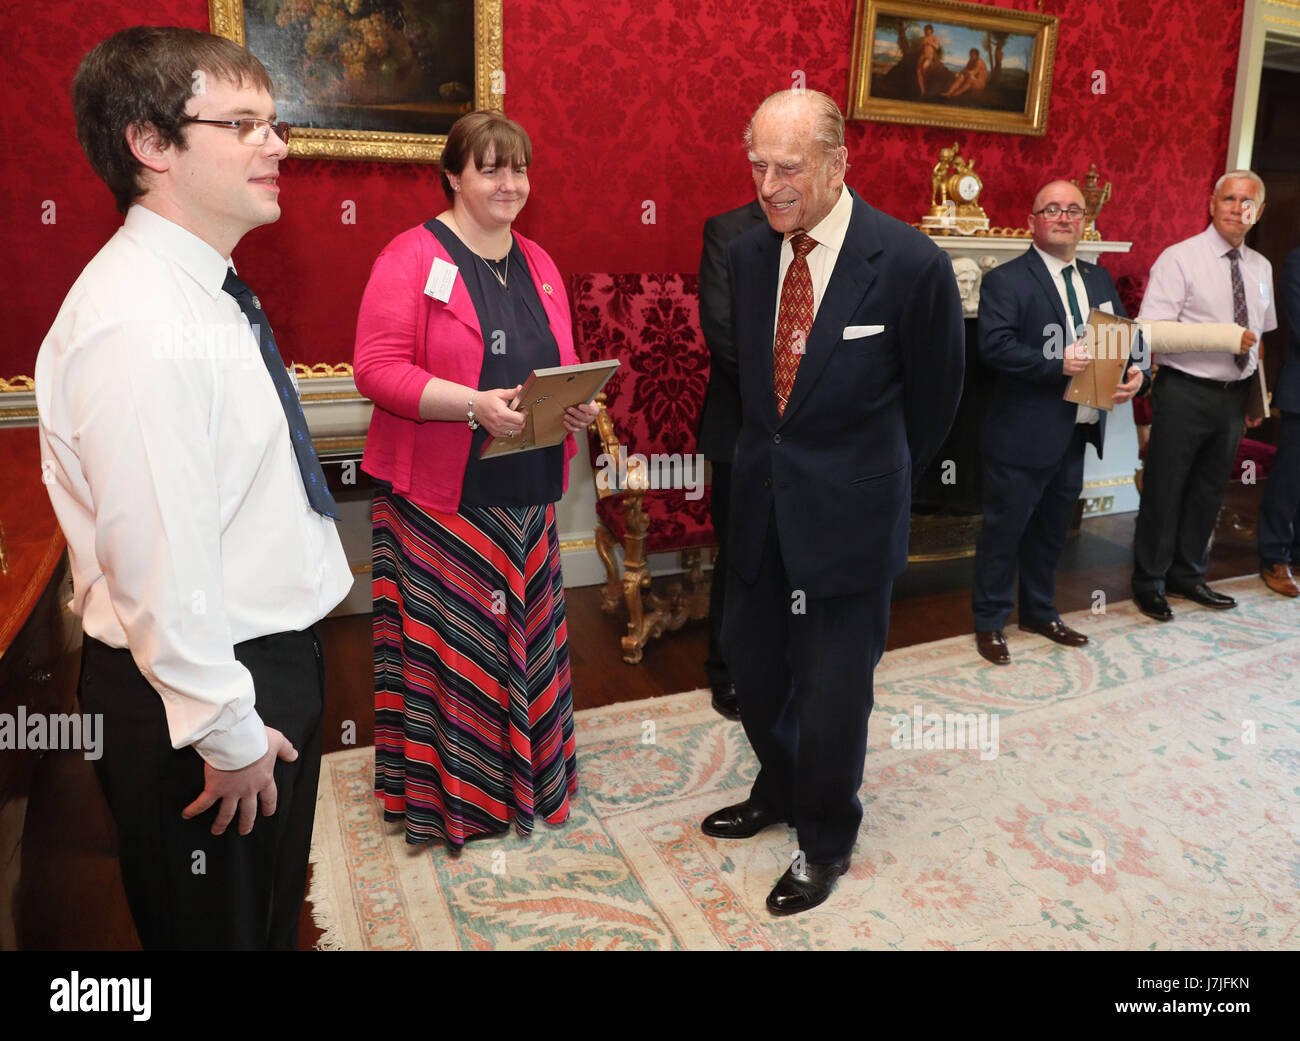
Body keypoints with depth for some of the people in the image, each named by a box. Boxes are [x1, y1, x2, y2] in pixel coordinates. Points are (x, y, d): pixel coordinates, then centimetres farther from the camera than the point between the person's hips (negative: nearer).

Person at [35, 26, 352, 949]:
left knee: (277, 913, 27)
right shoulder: (142, 325, -25)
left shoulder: (208, 292, 7)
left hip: (275, 655, 9)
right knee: (220, 926, 16)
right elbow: (160, 569, -27)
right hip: (199, 697, -9)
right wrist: (230, 734, -18)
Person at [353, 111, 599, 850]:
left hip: (525, 492, 6)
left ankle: (525, 774, 32)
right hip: (441, 496, -6)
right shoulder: (411, 258, -6)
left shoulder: (538, 264, 14)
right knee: (448, 642, 1)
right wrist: (475, 404, -24)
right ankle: (444, 792, 21)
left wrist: (579, 404, -5)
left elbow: (562, 365, 18)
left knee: (525, 631, 13)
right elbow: (377, 369, -13)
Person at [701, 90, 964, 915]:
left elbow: (935, 396, 1)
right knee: (752, 663, 16)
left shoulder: (912, 264, -14)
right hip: (762, 505, 5)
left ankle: (826, 843, 34)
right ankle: (780, 793, 45)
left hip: (850, 514, -5)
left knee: (832, 691, 6)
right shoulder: (746, 254, 1)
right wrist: (767, 460, 14)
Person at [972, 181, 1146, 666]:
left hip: (1075, 433, 7)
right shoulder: (1006, 280, -9)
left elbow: (1125, 334, 15)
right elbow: (994, 345, -22)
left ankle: (1039, 613, 36)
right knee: (1004, 530, 3)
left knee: (1052, 529, 19)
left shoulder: (1098, 279, 14)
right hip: (1024, 434, -7)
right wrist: (1058, 364, -26)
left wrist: (1133, 372, -5)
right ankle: (989, 622, 19)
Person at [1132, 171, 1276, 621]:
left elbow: (1266, 335, 20)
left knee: (1209, 490, 15)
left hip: (1234, 394, 6)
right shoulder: (1179, 258, -8)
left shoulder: (1261, 268, 12)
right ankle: (1150, 583, 16)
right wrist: (1221, 339, -27)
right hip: (1185, 393, -6)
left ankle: (1188, 575, 30)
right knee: (1164, 490, 2)